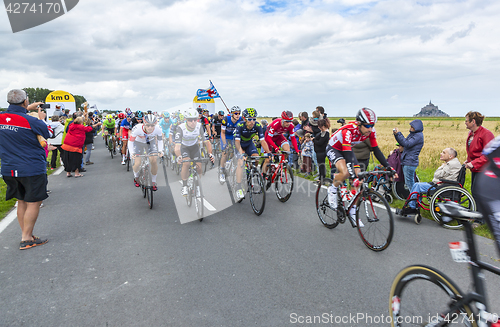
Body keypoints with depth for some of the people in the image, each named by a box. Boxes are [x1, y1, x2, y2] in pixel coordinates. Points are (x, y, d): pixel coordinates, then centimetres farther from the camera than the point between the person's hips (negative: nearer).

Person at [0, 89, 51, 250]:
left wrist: (29, 108, 25)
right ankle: (26, 239, 5)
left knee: (22, 202, 17)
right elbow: (47, 134, 0)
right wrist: (41, 118, 13)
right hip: (32, 169, -7)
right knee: (33, 203, 2)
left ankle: (25, 234, 24)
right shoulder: (31, 121, -17)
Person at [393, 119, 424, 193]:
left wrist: (398, 133, -19)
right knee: (410, 182, 16)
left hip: (410, 162, -10)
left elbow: (407, 144, -22)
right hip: (406, 162, 10)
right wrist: (396, 134, 5)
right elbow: (402, 143, 18)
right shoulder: (412, 134, 15)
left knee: (409, 182, -6)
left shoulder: (419, 135, -13)